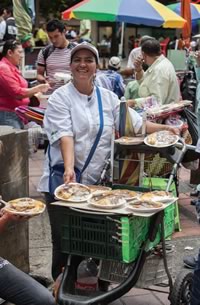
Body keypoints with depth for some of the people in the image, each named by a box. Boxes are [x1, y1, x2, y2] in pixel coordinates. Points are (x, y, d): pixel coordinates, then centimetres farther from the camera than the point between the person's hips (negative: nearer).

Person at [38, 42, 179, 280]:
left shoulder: (108, 98, 11)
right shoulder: (60, 98, -3)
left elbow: (133, 122, 8)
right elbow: (64, 135, -16)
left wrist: (163, 128, -7)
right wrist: (69, 168, -30)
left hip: (96, 181, 4)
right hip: (65, 180, -3)